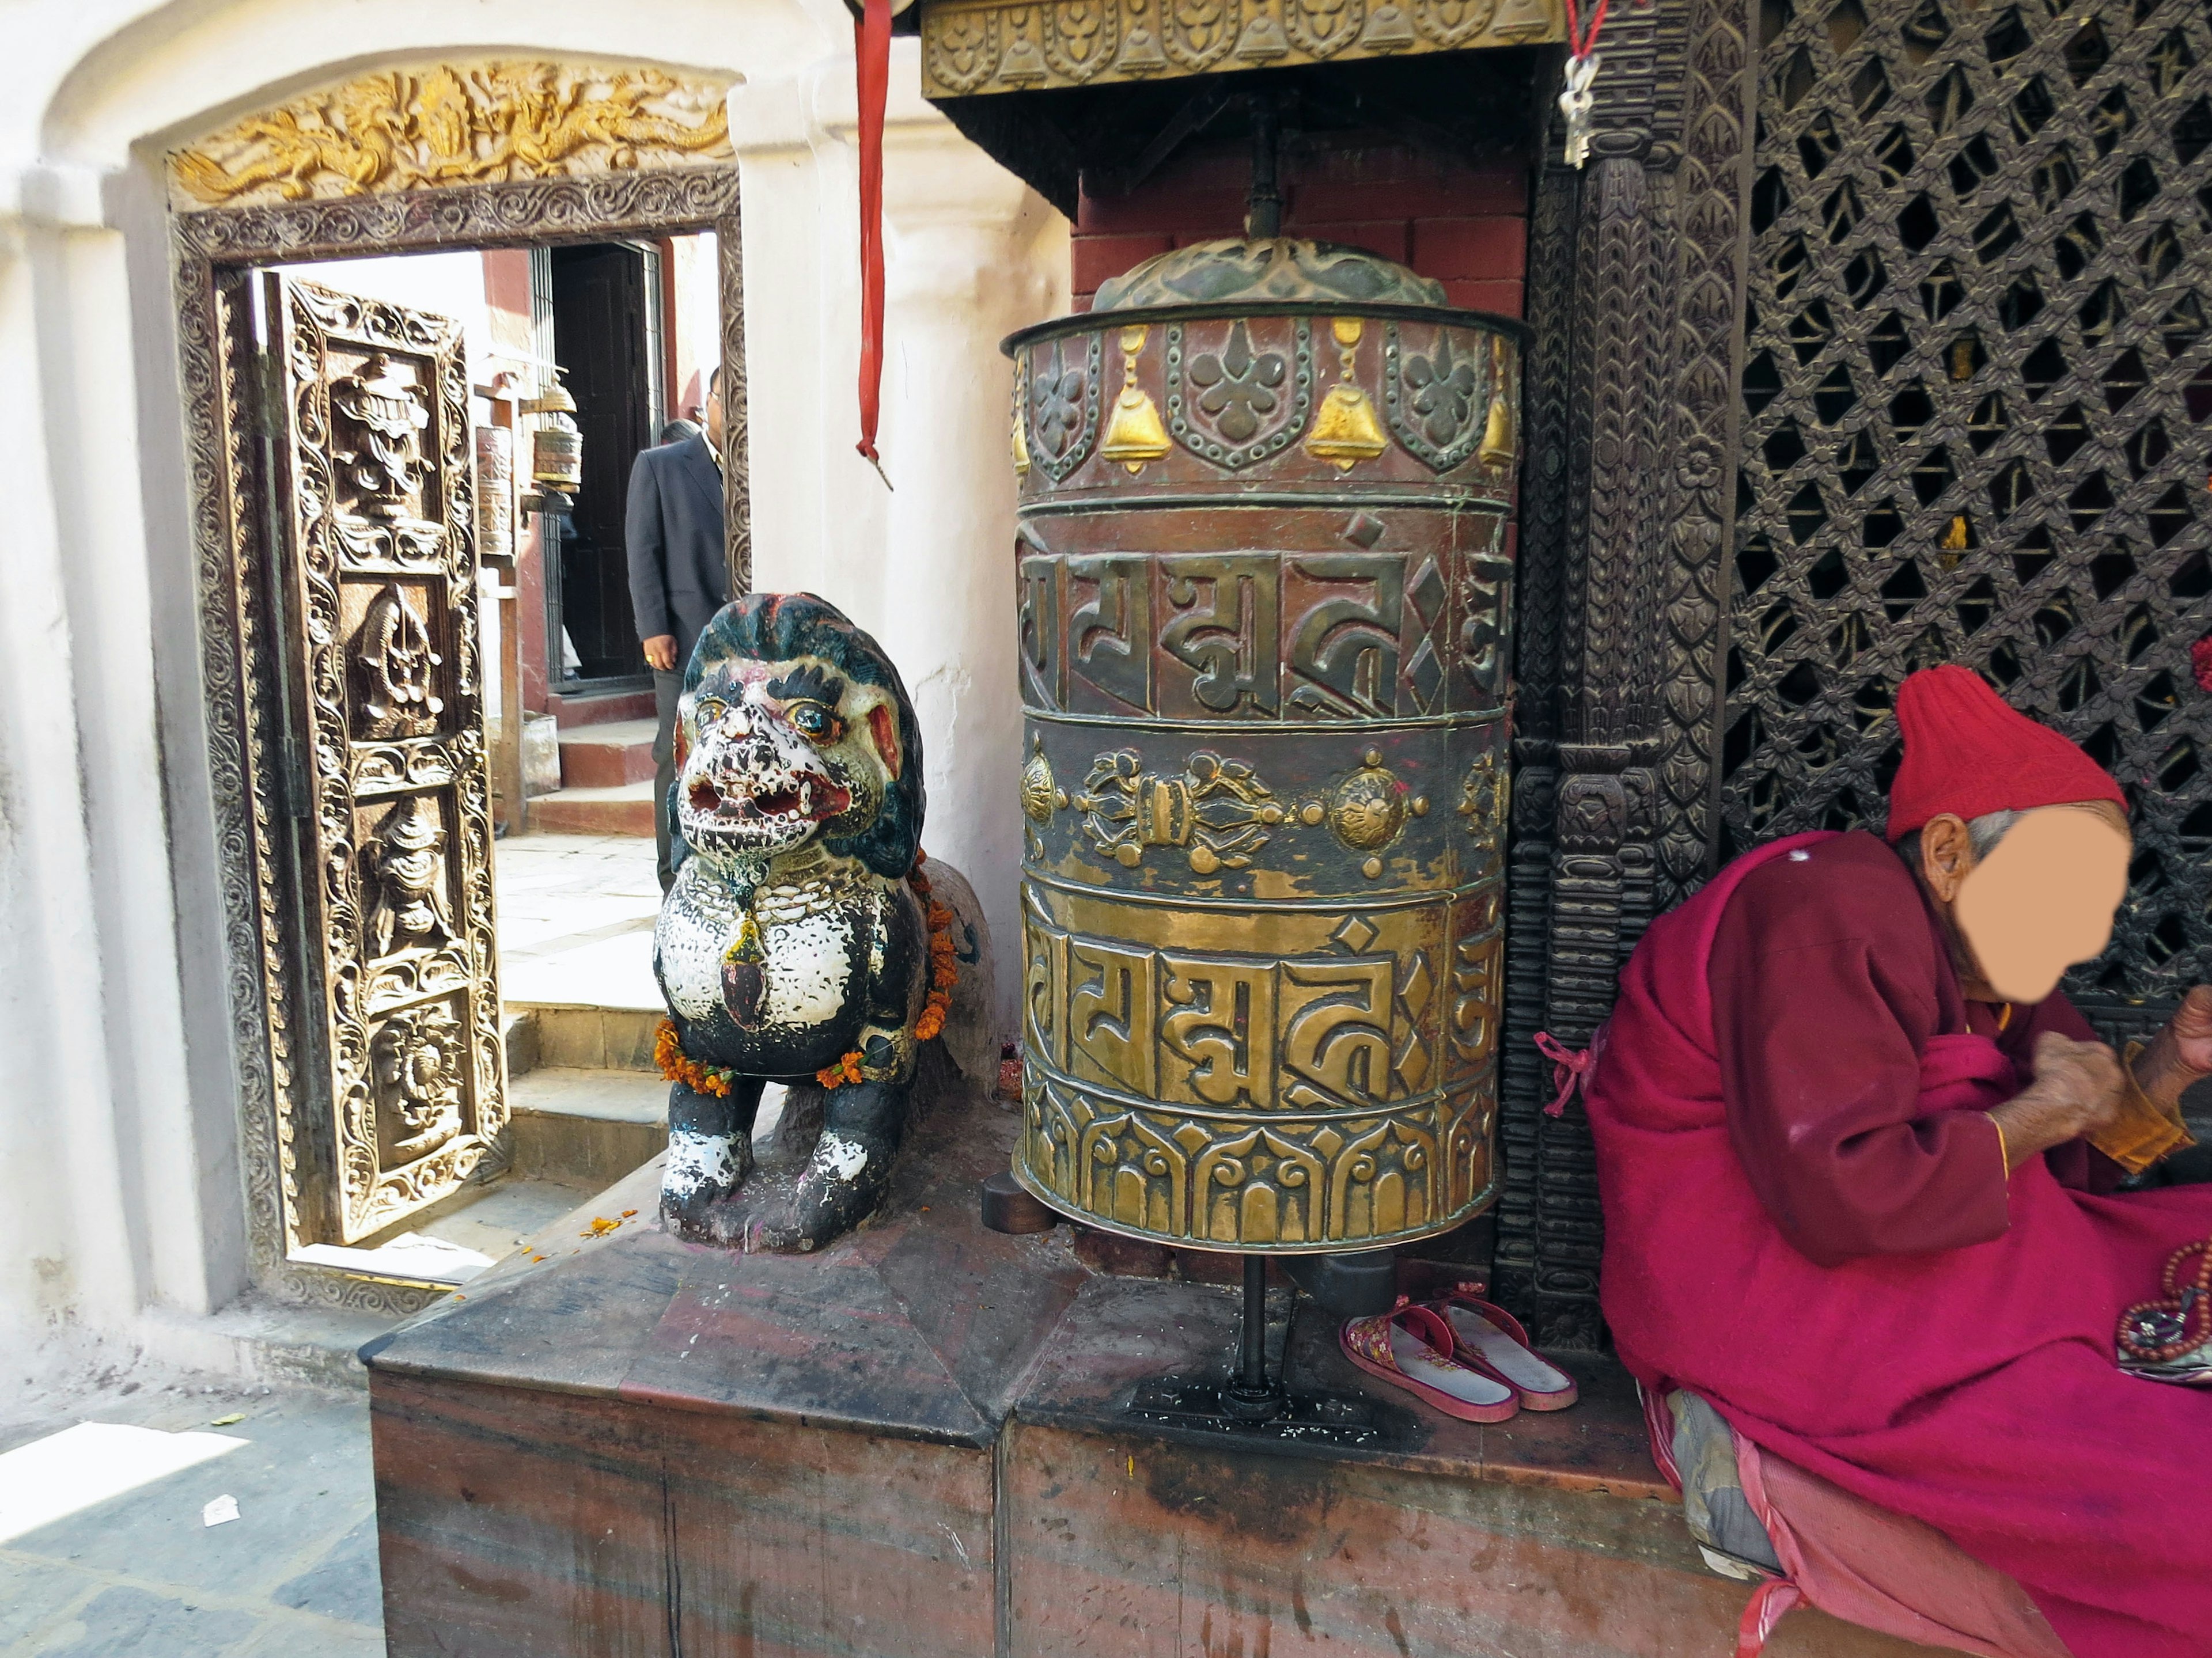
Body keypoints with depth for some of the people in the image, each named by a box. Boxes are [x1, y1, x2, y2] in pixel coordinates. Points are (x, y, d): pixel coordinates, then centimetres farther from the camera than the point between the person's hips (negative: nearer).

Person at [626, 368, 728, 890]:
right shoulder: (658, 466, 8)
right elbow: (642, 551, 2)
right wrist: (653, 629, -7)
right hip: (684, 640, -2)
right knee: (679, 760, -2)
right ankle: (677, 881, 4)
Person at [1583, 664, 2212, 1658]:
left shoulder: (1983, 961, 12)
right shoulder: (1836, 915, -19)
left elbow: (2073, 1162, 18)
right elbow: (1841, 1197, -27)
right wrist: (2042, 1112, -13)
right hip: (1776, 1298, -10)